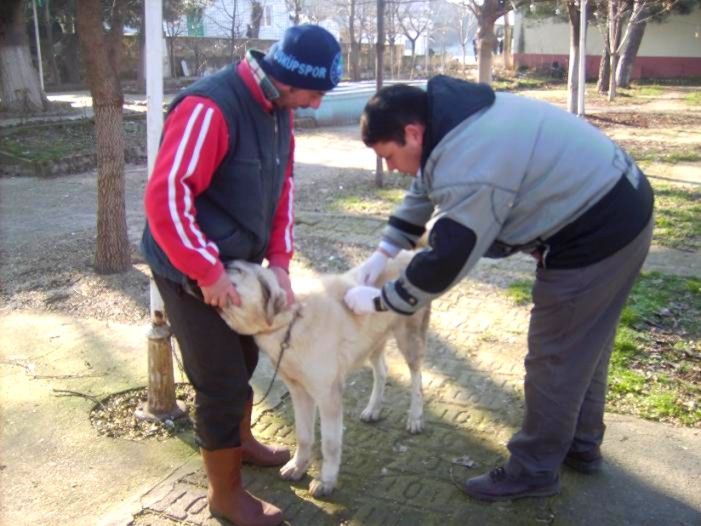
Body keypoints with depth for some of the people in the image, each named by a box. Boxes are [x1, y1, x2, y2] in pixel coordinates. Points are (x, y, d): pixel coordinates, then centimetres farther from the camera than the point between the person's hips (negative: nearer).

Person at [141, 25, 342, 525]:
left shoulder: (279, 108, 1)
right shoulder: (209, 108, -27)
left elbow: (283, 185, 9)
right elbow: (166, 197, -30)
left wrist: (280, 260, 1)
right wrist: (208, 271, -24)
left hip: (240, 263, 9)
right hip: (192, 271, -8)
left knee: (244, 358, 24)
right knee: (222, 383, 1)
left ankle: (240, 441, 50)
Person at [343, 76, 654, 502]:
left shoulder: (468, 168, -30)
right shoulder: (456, 118, 1)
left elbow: (444, 263, -23)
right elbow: (427, 190, 15)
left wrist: (378, 301, -9)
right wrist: (385, 251, 11)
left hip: (595, 234, -10)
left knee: (555, 357, 3)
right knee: (585, 342, 22)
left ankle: (534, 470, 20)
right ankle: (582, 444, 40)